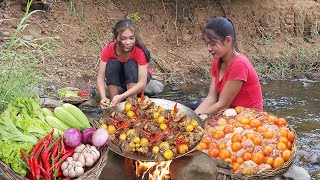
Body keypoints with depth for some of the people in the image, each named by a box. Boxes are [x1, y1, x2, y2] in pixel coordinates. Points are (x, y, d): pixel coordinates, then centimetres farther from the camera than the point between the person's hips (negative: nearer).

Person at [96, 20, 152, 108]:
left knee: (131, 64, -32)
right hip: (118, 79, 2)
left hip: (136, 78, -2)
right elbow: (100, 77, -28)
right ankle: (113, 104, -24)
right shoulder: (108, 49, -24)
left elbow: (142, 83, -37)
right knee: (112, 64, -28)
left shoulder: (140, 51, -31)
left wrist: (121, 97, -52)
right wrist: (103, 98, -47)